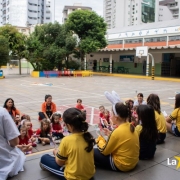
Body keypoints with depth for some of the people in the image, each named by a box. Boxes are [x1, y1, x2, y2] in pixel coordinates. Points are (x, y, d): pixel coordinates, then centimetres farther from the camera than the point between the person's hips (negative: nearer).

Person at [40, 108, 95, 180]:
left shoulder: (66, 140, -23)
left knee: (44, 158, 7)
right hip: (90, 173, 6)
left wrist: (56, 153, 11)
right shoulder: (88, 136, -9)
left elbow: (60, 163, -9)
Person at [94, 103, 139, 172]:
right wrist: (110, 135, 8)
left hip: (121, 165, -8)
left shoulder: (117, 132, -25)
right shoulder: (130, 127, -2)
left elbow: (104, 151, -13)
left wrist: (99, 139, 3)